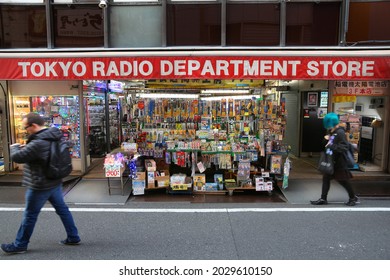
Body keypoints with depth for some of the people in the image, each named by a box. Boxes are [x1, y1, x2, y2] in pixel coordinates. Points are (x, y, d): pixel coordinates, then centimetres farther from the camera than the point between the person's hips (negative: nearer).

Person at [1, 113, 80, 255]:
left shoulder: (38, 143, -28)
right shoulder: (54, 137, 2)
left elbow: (17, 157, -20)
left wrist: (14, 147, 1)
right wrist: (25, 147, 10)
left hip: (40, 186, -9)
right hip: (55, 182, 9)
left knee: (30, 215, 8)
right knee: (62, 209, 15)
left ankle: (19, 245, 24)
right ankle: (73, 237, 22)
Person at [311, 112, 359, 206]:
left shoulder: (340, 133, -18)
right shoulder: (332, 132, 8)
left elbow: (344, 147, -24)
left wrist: (332, 146, -32)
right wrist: (327, 140, -2)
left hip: (339, 162, -8)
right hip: (331, 161, 9)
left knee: (343, 180, 7)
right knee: (326, 178, 9)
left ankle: (353, 198, 28)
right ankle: (323, 199, 16)